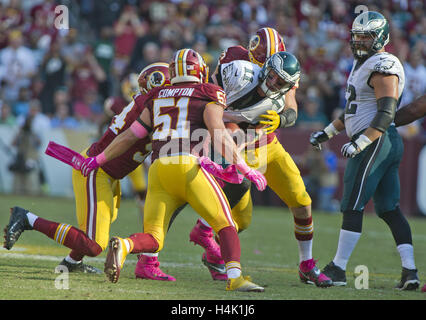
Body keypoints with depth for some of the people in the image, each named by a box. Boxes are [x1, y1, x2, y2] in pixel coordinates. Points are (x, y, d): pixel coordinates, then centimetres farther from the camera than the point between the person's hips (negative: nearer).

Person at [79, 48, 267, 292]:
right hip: (187, 165, -4)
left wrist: (99, 160, 35)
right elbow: (220, 136, -4)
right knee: (225, 224, 4)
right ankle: (235, 276, -15)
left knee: (153, 240, 6)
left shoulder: (158, 99, 23)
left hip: (158, 169, 4)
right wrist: (247, 170, -4)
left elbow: (131, 136, 24)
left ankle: (123, 246, -25)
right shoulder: (208, 96, 9)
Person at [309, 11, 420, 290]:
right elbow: (357, 110, 29)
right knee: (390, 209, 6)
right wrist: (328, 132, 28)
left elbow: (386, 114, -21)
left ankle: (337, 270, -2)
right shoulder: (364, 64, 19)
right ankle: (410, 271, 0)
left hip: (376, 142, -10)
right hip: (388, 144, 10)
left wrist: (359, 143, -26)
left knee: (352, 206, -6)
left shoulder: (383, 67, -13)